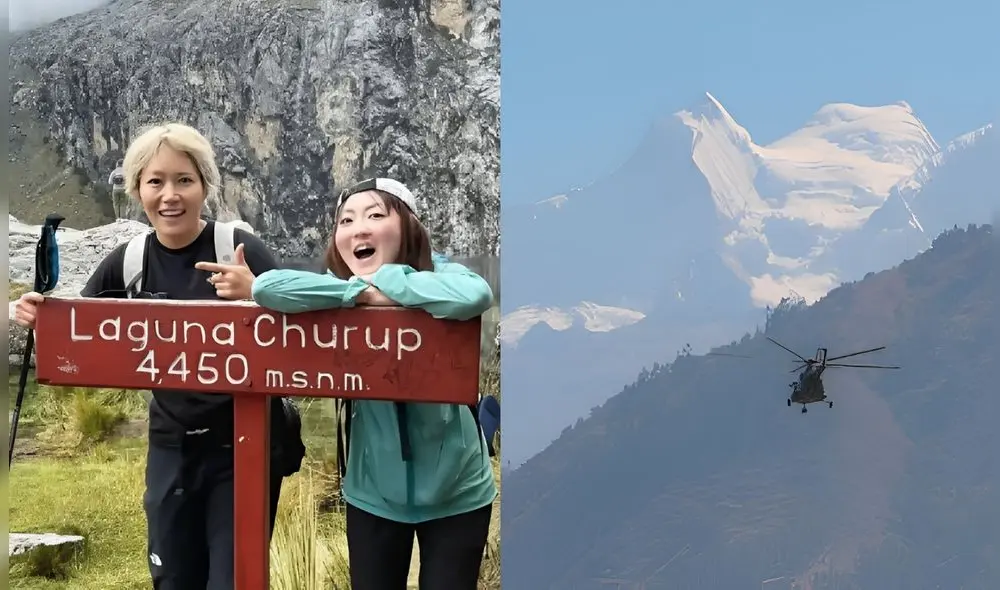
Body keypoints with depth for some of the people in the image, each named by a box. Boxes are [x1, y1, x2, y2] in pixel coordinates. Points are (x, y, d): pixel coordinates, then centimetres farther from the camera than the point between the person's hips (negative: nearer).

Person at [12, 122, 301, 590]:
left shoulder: (241, 250, -13)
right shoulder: (128, 262, -2)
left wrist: (256, 297, -31)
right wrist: (40, 318, -11)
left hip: (245, 446, -4)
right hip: (171, 447, 4)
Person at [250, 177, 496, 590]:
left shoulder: (437, 276, -14)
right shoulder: (342, 295, -8)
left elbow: (475, 296, -39)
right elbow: (267, 287, -26)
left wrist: (387, 279, -25)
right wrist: (364, 292, -29)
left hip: (455, 492, -2)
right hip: (374, 493, 2)